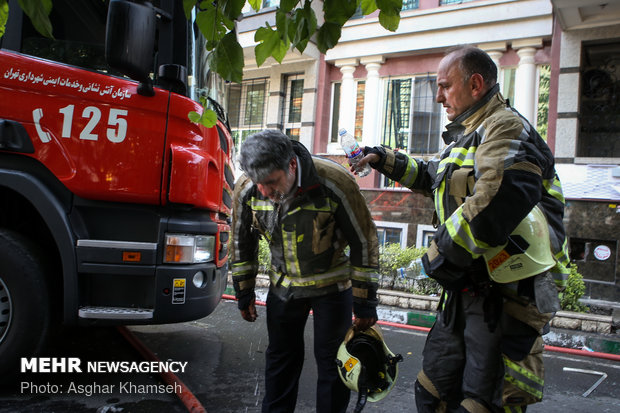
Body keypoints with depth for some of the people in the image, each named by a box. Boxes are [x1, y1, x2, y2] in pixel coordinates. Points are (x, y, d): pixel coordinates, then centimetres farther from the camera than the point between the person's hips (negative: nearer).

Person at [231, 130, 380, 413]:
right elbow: (241, 243, 1)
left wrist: (365, 304, -12)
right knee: (280, 358, 15)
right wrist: (244, 294, 7)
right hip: (283, 285, 3)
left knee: (331, 362, 5)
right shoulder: (247, 189, -17)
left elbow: (364, 243, -17)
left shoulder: (334, 183, -29)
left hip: (332, 286, -3)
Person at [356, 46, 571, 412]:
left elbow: (501, 199, -34)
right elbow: (432, 176, 37)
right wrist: (384, 160, 31)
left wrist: (443, 252, -24)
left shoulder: (505, 128, -15)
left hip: (505, 296, -10)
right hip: (467, 291, 10)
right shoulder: (468, 135, 19)